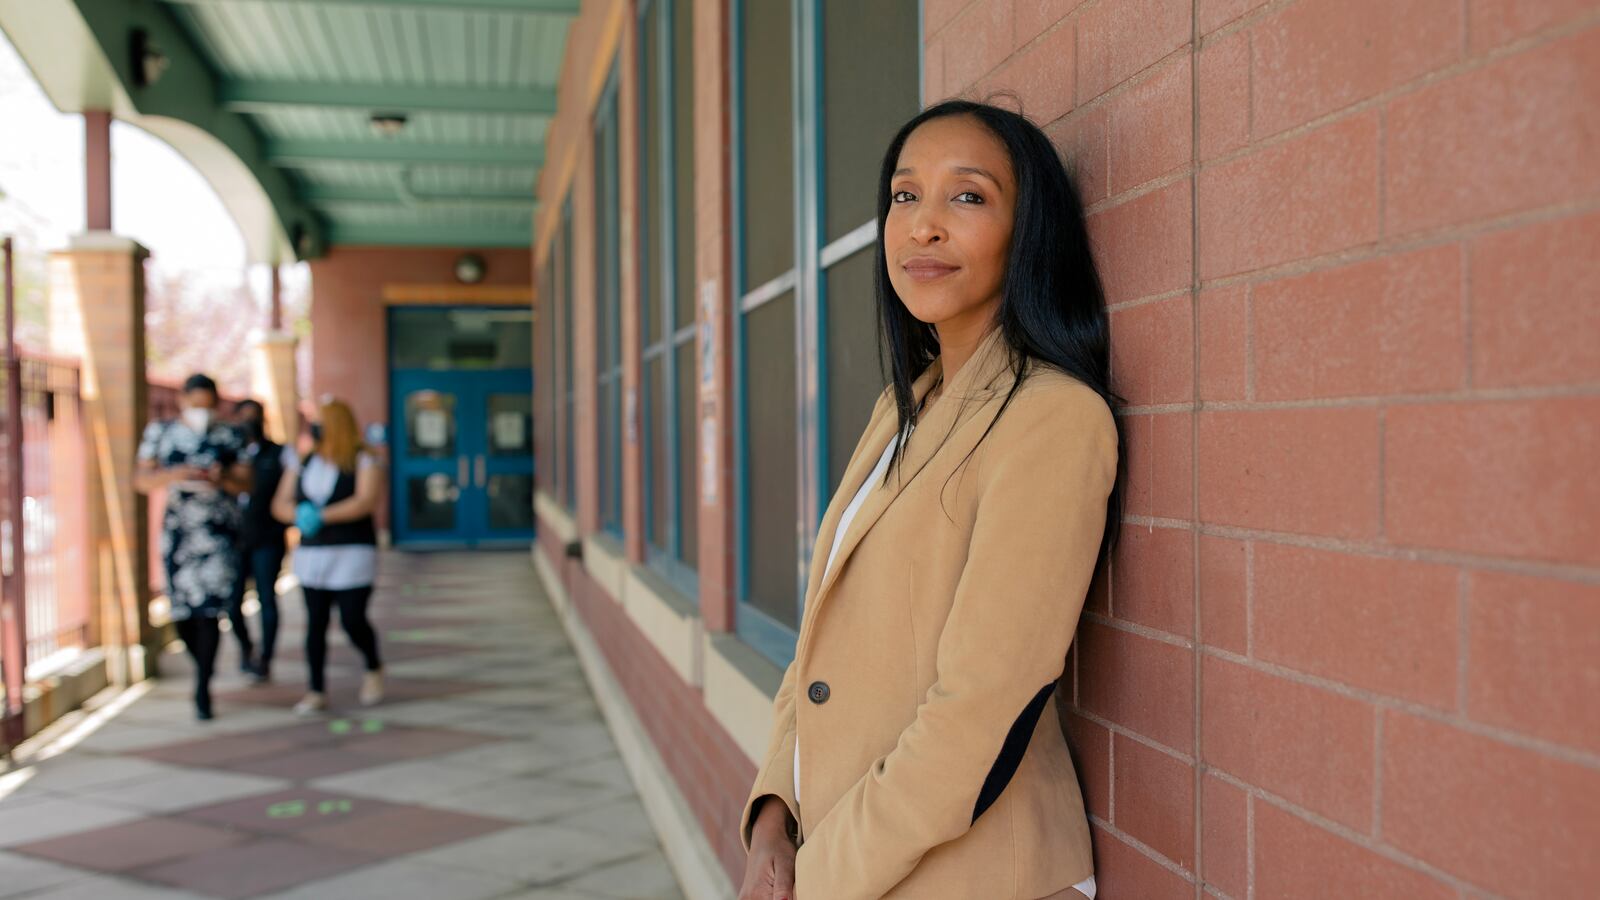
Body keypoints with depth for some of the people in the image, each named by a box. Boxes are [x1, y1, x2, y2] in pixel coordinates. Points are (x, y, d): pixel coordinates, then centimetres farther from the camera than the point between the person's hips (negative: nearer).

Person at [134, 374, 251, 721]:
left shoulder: (226, 436, 6)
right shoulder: (160, 433, 9)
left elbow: (245, 481, 4)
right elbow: (141, 480, 4)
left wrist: (222, 479, -17)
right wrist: (174, 475, -14)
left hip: (219, 530, -2)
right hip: (178, 528, 2)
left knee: (209, 609, -10)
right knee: (181, 609, 5)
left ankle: (203, 690, -6)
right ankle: (203, 667, 32)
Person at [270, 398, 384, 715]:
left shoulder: (362, 463, -4)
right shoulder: (302, 464, 10)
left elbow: (365, 501, -18)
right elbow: (279, 504, 8)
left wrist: (322, 516, -23)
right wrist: (299, 515, -14)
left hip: (353, 555, -4)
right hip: (311, 555, 4)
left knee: (353, 620, -7)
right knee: (315, 624, 3)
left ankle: (374, 669, 21)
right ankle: (317, 692, 10)